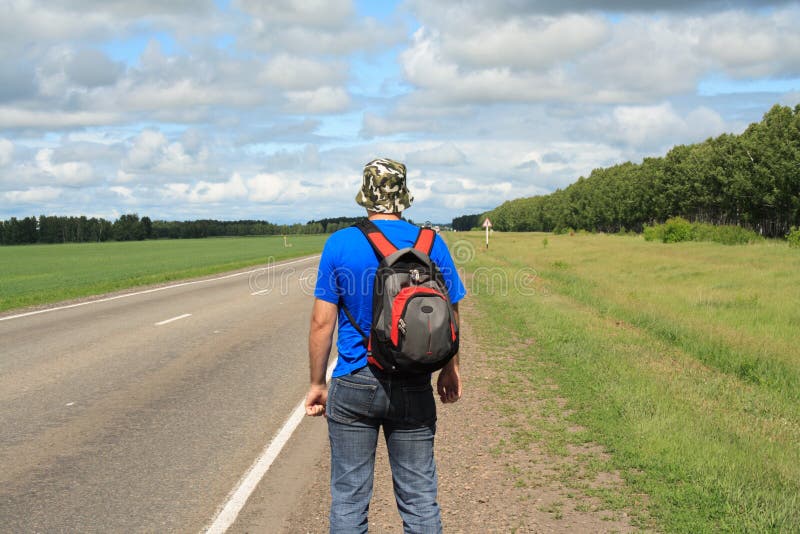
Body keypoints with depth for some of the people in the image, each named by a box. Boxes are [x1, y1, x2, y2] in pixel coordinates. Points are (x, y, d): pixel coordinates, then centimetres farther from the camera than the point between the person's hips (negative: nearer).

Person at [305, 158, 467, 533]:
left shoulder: (340, 244, -7)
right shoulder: (431, 244, -2)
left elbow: (323, 322, -6)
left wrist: (317, 384, 4)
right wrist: (451, 369, 18)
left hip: (353, 386, -1)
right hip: (414, 388, 2)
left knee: (348, 499, 8)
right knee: (419, 498, 10)